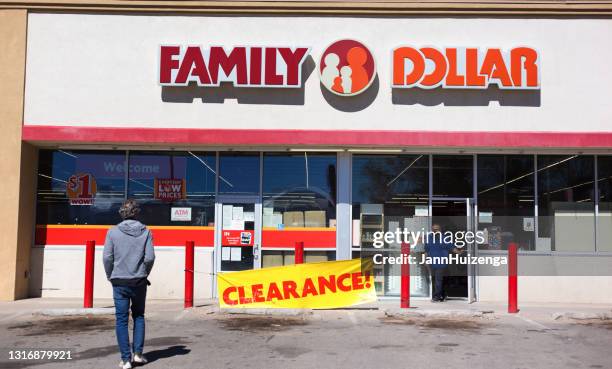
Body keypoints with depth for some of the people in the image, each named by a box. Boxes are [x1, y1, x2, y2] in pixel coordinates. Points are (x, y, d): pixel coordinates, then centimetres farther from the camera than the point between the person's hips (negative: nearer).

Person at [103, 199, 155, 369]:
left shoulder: (113, 232, -5)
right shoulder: (145, 231, -3)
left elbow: (107, 257, -7)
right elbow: (150, 257, -7)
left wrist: (110, 276, 8)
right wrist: (144, 273, 9)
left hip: (120, 282, -1)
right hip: (139, 282, 1)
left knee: (121, 319, 5)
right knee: (139, 316, 17)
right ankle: (138, 353, 13)